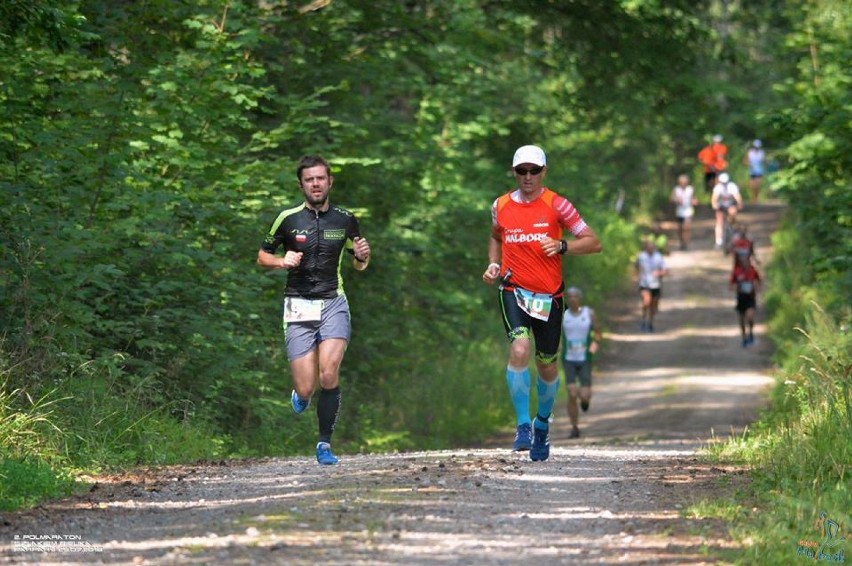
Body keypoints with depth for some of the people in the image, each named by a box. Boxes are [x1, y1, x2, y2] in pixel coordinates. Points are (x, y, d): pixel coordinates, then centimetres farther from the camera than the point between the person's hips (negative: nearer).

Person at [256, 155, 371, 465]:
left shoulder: (345, 219, 6)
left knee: (329, 374, -21)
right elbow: (262, 256, 10)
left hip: (333, 303, 1)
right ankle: (300, 394, 33)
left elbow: (358, 266, 18)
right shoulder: (288, 219, 0)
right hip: (298, 307, -1)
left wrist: (362, 256, -4)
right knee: (306, 389, -6)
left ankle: (325, 443, -7)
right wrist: (282, 262, -10)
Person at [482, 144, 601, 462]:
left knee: (547, 365, 9)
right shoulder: (501, 206, 4)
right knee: (519, 349, -25)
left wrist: (561, 246, -21)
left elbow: (593, 242, -5)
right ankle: (523, 426, -17)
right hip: (514, 290, 0)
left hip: (549, 295, 0)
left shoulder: (556, 205, -4)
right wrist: (493, 264, 7)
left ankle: (542, 424, 36)